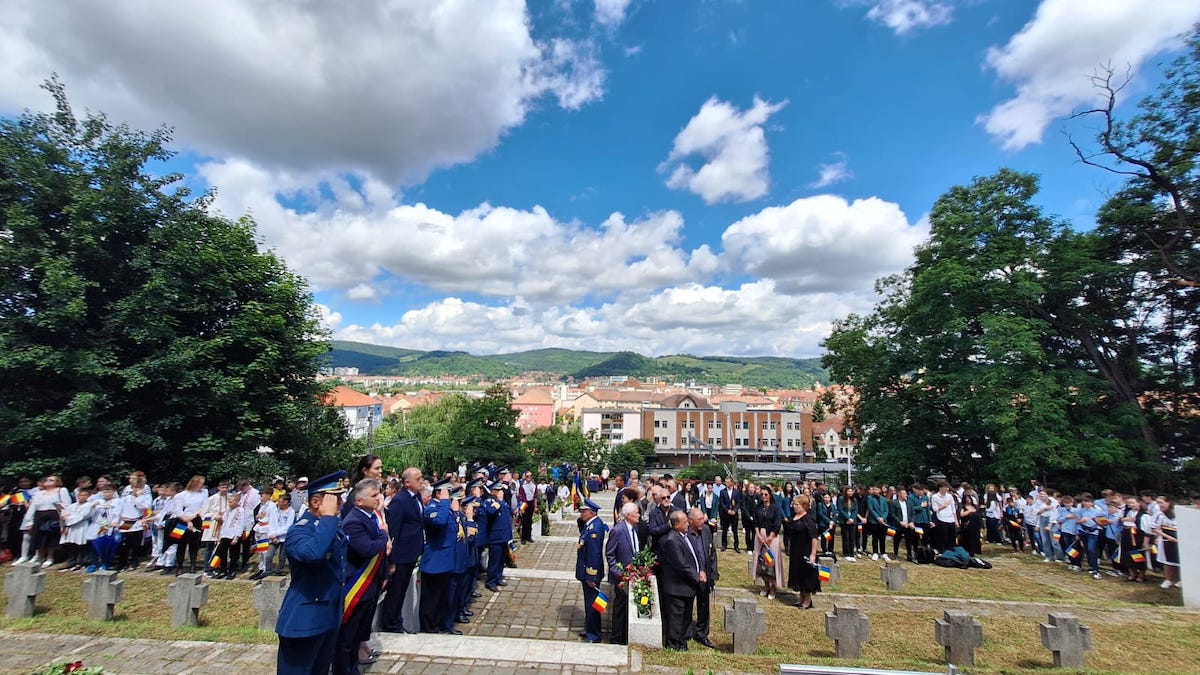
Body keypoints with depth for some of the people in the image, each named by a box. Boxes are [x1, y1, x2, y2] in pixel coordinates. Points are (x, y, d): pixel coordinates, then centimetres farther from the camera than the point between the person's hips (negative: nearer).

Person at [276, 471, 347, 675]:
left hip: (330, 616, 8)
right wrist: (328, 517, -38)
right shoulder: (299, 531, -22)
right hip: (305, 619, -8)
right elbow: (312, 553, -46)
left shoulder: (334, 524, 4)